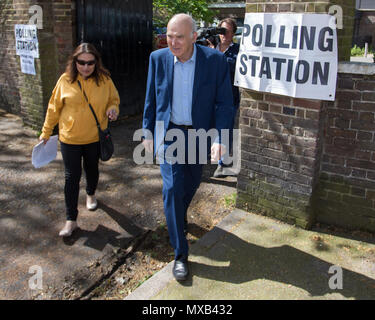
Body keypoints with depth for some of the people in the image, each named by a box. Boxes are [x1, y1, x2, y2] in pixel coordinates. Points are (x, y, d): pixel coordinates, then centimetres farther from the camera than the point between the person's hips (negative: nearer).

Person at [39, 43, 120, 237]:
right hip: (70, 138, -1)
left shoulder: (104, 80, -7)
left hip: (95, 138, 1)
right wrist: (46, 132, 6)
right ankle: (71, 220, 11)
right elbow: (54, 107, 1)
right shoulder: (65, 80, -8)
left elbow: (114, 100, 8)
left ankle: (90, 195, 51)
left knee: (92, 170, 20)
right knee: (72, 177, 2)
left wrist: (112, 110, -16)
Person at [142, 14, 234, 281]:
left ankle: (180, 215, 53)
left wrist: (219, 137, -18)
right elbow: (151, 100, 4)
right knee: (172, 188, -7)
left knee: (191, 184, 18)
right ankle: (180, 254, 4)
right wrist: (148, 133, 7)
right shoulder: (158, 58, -6)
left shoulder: (215, 60, -12)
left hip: (199, 134, 1)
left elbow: (224, 102, -9)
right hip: (169, 133, 0)